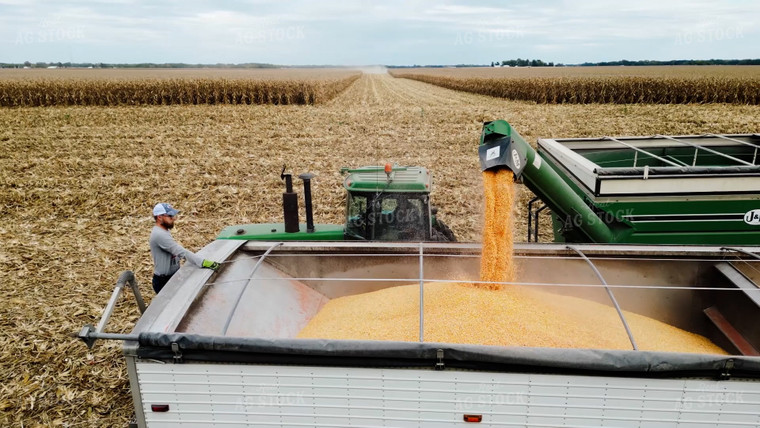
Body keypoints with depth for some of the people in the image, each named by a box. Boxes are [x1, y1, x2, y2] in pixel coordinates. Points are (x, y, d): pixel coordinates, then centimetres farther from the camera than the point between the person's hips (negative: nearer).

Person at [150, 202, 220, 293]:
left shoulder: (163, 231, 8)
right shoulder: (159, 235, -24)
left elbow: (176, 251, 12)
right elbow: (181, 252, -32)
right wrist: (203, 262, -37)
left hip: (171, 277, 9)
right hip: (164, 282, -9)